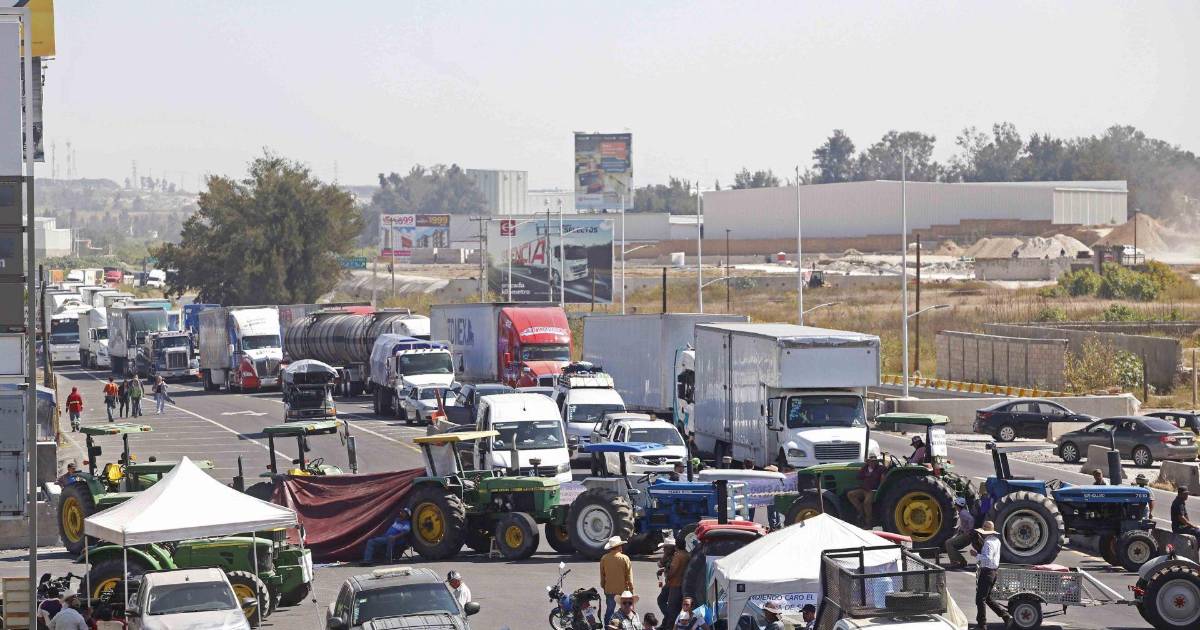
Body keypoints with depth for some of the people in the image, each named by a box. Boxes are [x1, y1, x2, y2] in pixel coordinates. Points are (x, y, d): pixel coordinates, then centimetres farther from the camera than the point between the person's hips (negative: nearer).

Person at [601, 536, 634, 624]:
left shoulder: (604, 559, -4)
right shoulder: (624, 558, -13)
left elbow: (602, 575, 6)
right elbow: (629, 575, -7)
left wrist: (603, 586, 20)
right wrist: (631, 588, 3)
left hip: (609, 590, 3)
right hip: (623, 589, -3)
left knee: (609, 611, 12)